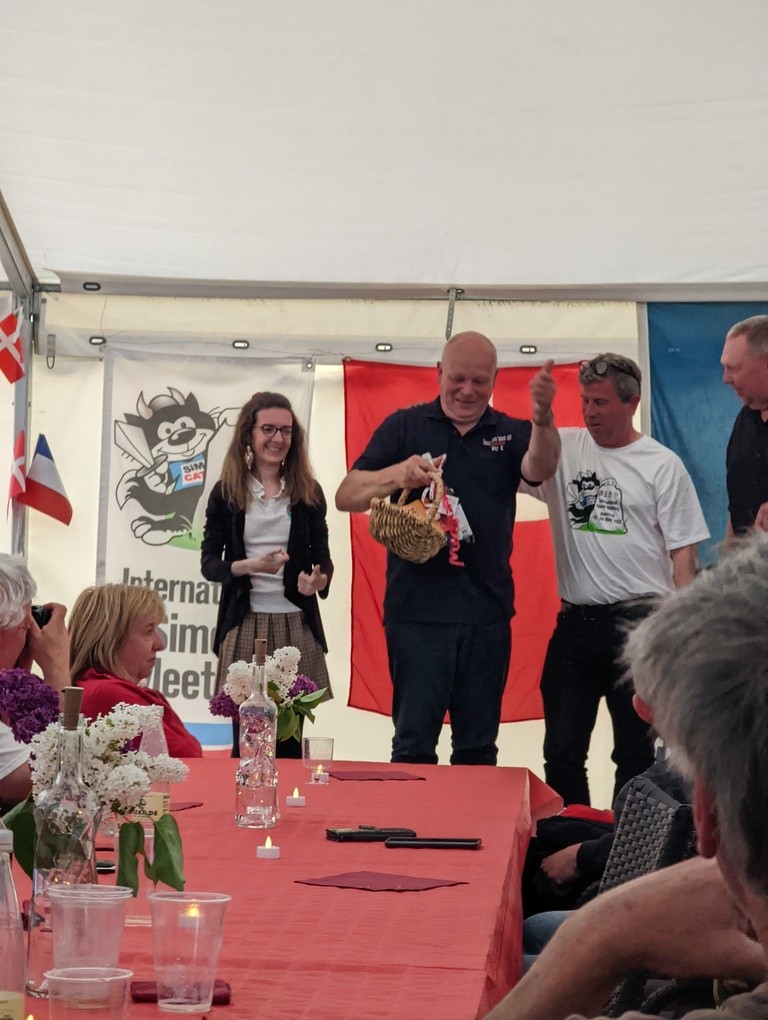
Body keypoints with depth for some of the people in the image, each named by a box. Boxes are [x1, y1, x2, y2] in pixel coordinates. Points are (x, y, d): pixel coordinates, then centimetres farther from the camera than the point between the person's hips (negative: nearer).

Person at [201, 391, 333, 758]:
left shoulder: (308, 492, 7)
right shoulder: (226, 492, 4)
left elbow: (323, 557, 8)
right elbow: (208, 562, 2)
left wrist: (319, 579, -15)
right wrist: (248, 566, -17)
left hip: (296, 624, 1)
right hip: (244, 623, -1)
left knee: (289, 740, 2)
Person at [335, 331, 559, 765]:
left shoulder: (510, 433, 9)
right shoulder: (405, 427, 5)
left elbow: (540, 468, -13)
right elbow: (346, 496, -2)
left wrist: (543, 417, -34)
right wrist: (397, 476, -22)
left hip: (487, 614, 2)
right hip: (417, 611, -2)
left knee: (478, 748, 11)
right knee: (413, 744, 0)